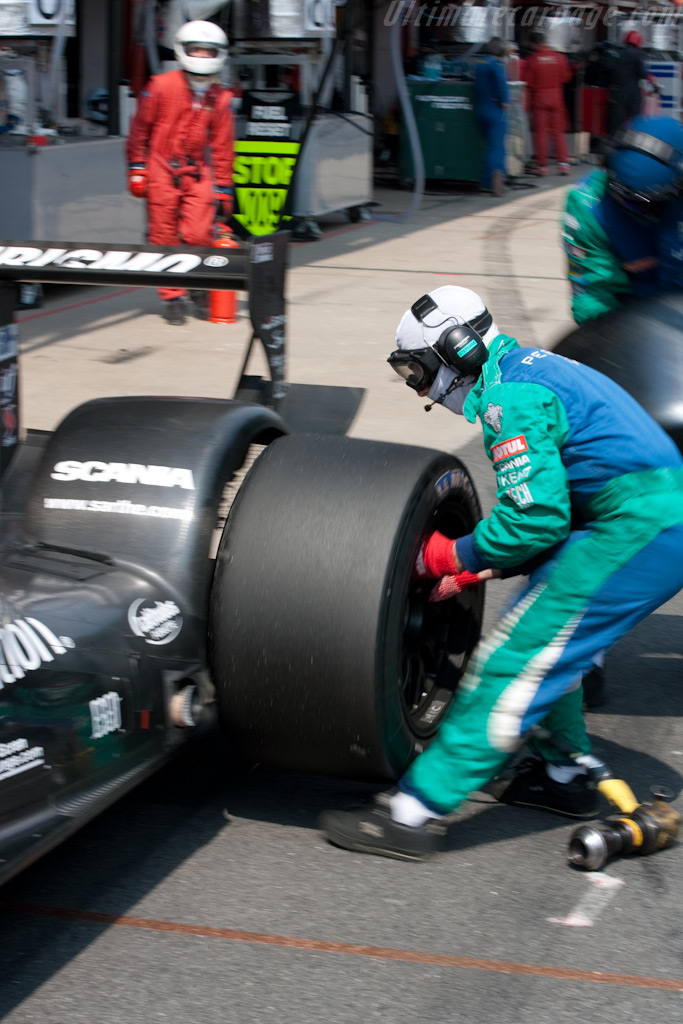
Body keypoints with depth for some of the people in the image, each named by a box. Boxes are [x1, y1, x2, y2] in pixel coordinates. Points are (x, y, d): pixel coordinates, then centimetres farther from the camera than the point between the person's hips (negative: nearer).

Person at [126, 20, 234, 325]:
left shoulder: (219, 98, 5)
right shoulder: (161, 86, -4)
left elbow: (222, 146, 11)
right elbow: (140, 128, 3)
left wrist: (223, 188, 9)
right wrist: (137, 168, 1)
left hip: (198, 174, 2)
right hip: (162, 172, -2)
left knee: (198, 234, -11)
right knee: (165, 238, -1)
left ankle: (200, 289, 12)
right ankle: (172, 297, 12)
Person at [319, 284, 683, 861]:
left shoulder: (509, 399, -12)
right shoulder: (531, 369, 20)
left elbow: (536, 517, -19)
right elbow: (549, 503, 23)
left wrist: (456, 555, -5)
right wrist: (483, 566, 16)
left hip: (635, 532, -10)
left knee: (515, 659, -10)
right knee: (547, 644, 22)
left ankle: (413, 814, -9)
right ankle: (566, 776, 36)